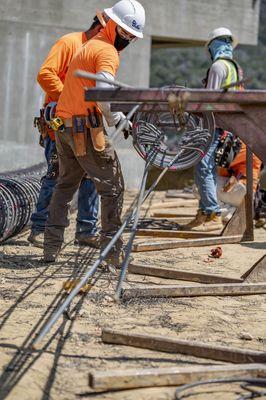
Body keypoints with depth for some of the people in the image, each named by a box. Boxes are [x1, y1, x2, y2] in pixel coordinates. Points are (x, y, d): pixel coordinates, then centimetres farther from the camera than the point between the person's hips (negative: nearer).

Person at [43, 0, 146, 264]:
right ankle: (113, 253, -3)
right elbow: (103, 92, -25)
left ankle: (51, 247, 17)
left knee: (65, 186, 19)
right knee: (112, 188, -1)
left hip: (63, 126, 9)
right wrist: (115, 119, -10)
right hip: (86, 128, -9)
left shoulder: (90, 45, 21)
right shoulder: (107, 52, -9)